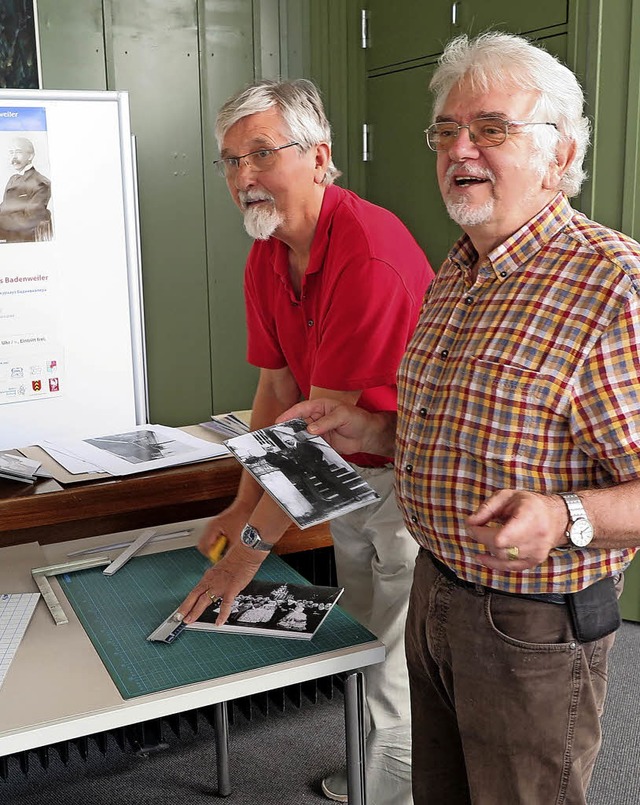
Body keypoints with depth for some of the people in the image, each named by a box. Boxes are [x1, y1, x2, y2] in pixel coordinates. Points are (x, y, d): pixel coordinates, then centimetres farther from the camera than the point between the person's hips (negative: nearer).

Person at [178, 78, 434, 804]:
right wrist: (246, 503, 1)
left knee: (398, 673, 1)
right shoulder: (264, 260, -1)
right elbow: (277, 391, 6)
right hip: (345, 473, 8)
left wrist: (254, 542, -22)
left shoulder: (370, 253, -29)